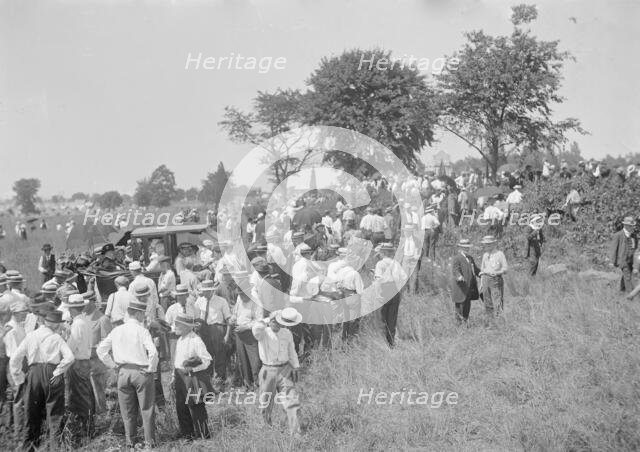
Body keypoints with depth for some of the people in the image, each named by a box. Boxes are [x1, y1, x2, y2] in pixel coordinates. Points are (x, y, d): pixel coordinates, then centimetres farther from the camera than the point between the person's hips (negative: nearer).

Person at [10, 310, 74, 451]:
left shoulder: (30, 336, 7)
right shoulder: (57, 338, 0)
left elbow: (14, 360, 5)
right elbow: (70, 357, -13)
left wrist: (19, 378, 12)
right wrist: (58, 372, -4)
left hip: (34, 374, 3)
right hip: (52, 374, -3)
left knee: (32, 413, 12)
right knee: (54, 412, 4)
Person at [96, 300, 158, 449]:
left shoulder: (117, 330, 4)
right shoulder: (142, 331, -10)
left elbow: (100, 349, 5)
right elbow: (153, 352, -22)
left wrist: (113, 364, 10)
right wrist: (151, 368, -8)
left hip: (123, 372, 4)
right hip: (141, 372, -4)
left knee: (127, 410, 14)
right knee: (147, 409, 7)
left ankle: (129, 440, 19)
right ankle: (150, 441, 11)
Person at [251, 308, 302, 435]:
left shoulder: (287, 334, 4)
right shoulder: (263, 333, -11)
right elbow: (256, 328, -37)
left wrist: (295, 369, 14)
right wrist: (269, 319, -26)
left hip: (285, 370, 3)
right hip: (269, 371, -3)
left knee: (292, 402, -8)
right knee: (266, 403, 9)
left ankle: (295, 433, -7)